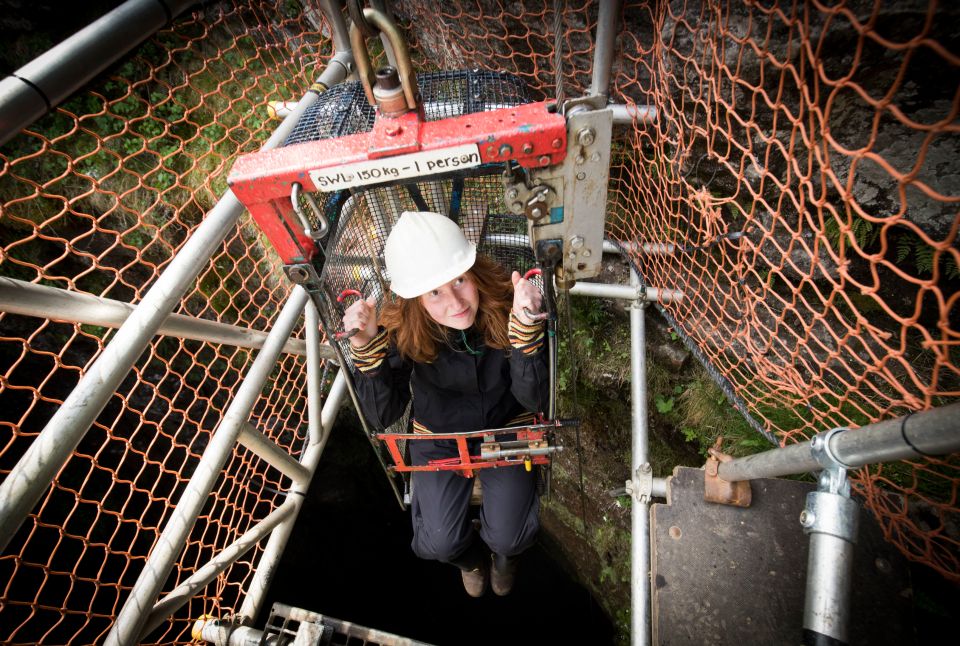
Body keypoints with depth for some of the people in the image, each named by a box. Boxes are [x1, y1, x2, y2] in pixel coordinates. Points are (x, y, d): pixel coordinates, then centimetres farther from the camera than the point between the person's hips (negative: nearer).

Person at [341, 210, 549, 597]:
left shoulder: (504, 306, -29)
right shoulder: (402, 329, -26)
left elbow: (535, 400, -30)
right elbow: (382, 416, -25)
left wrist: (525, 326, -47)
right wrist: (366, 347, -41)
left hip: (505, 431, 0)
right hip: (438, 438, 1)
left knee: (508, 538, -8)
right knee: (438, 543, -7)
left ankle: (503, 551, 34)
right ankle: (470, 556, 35)